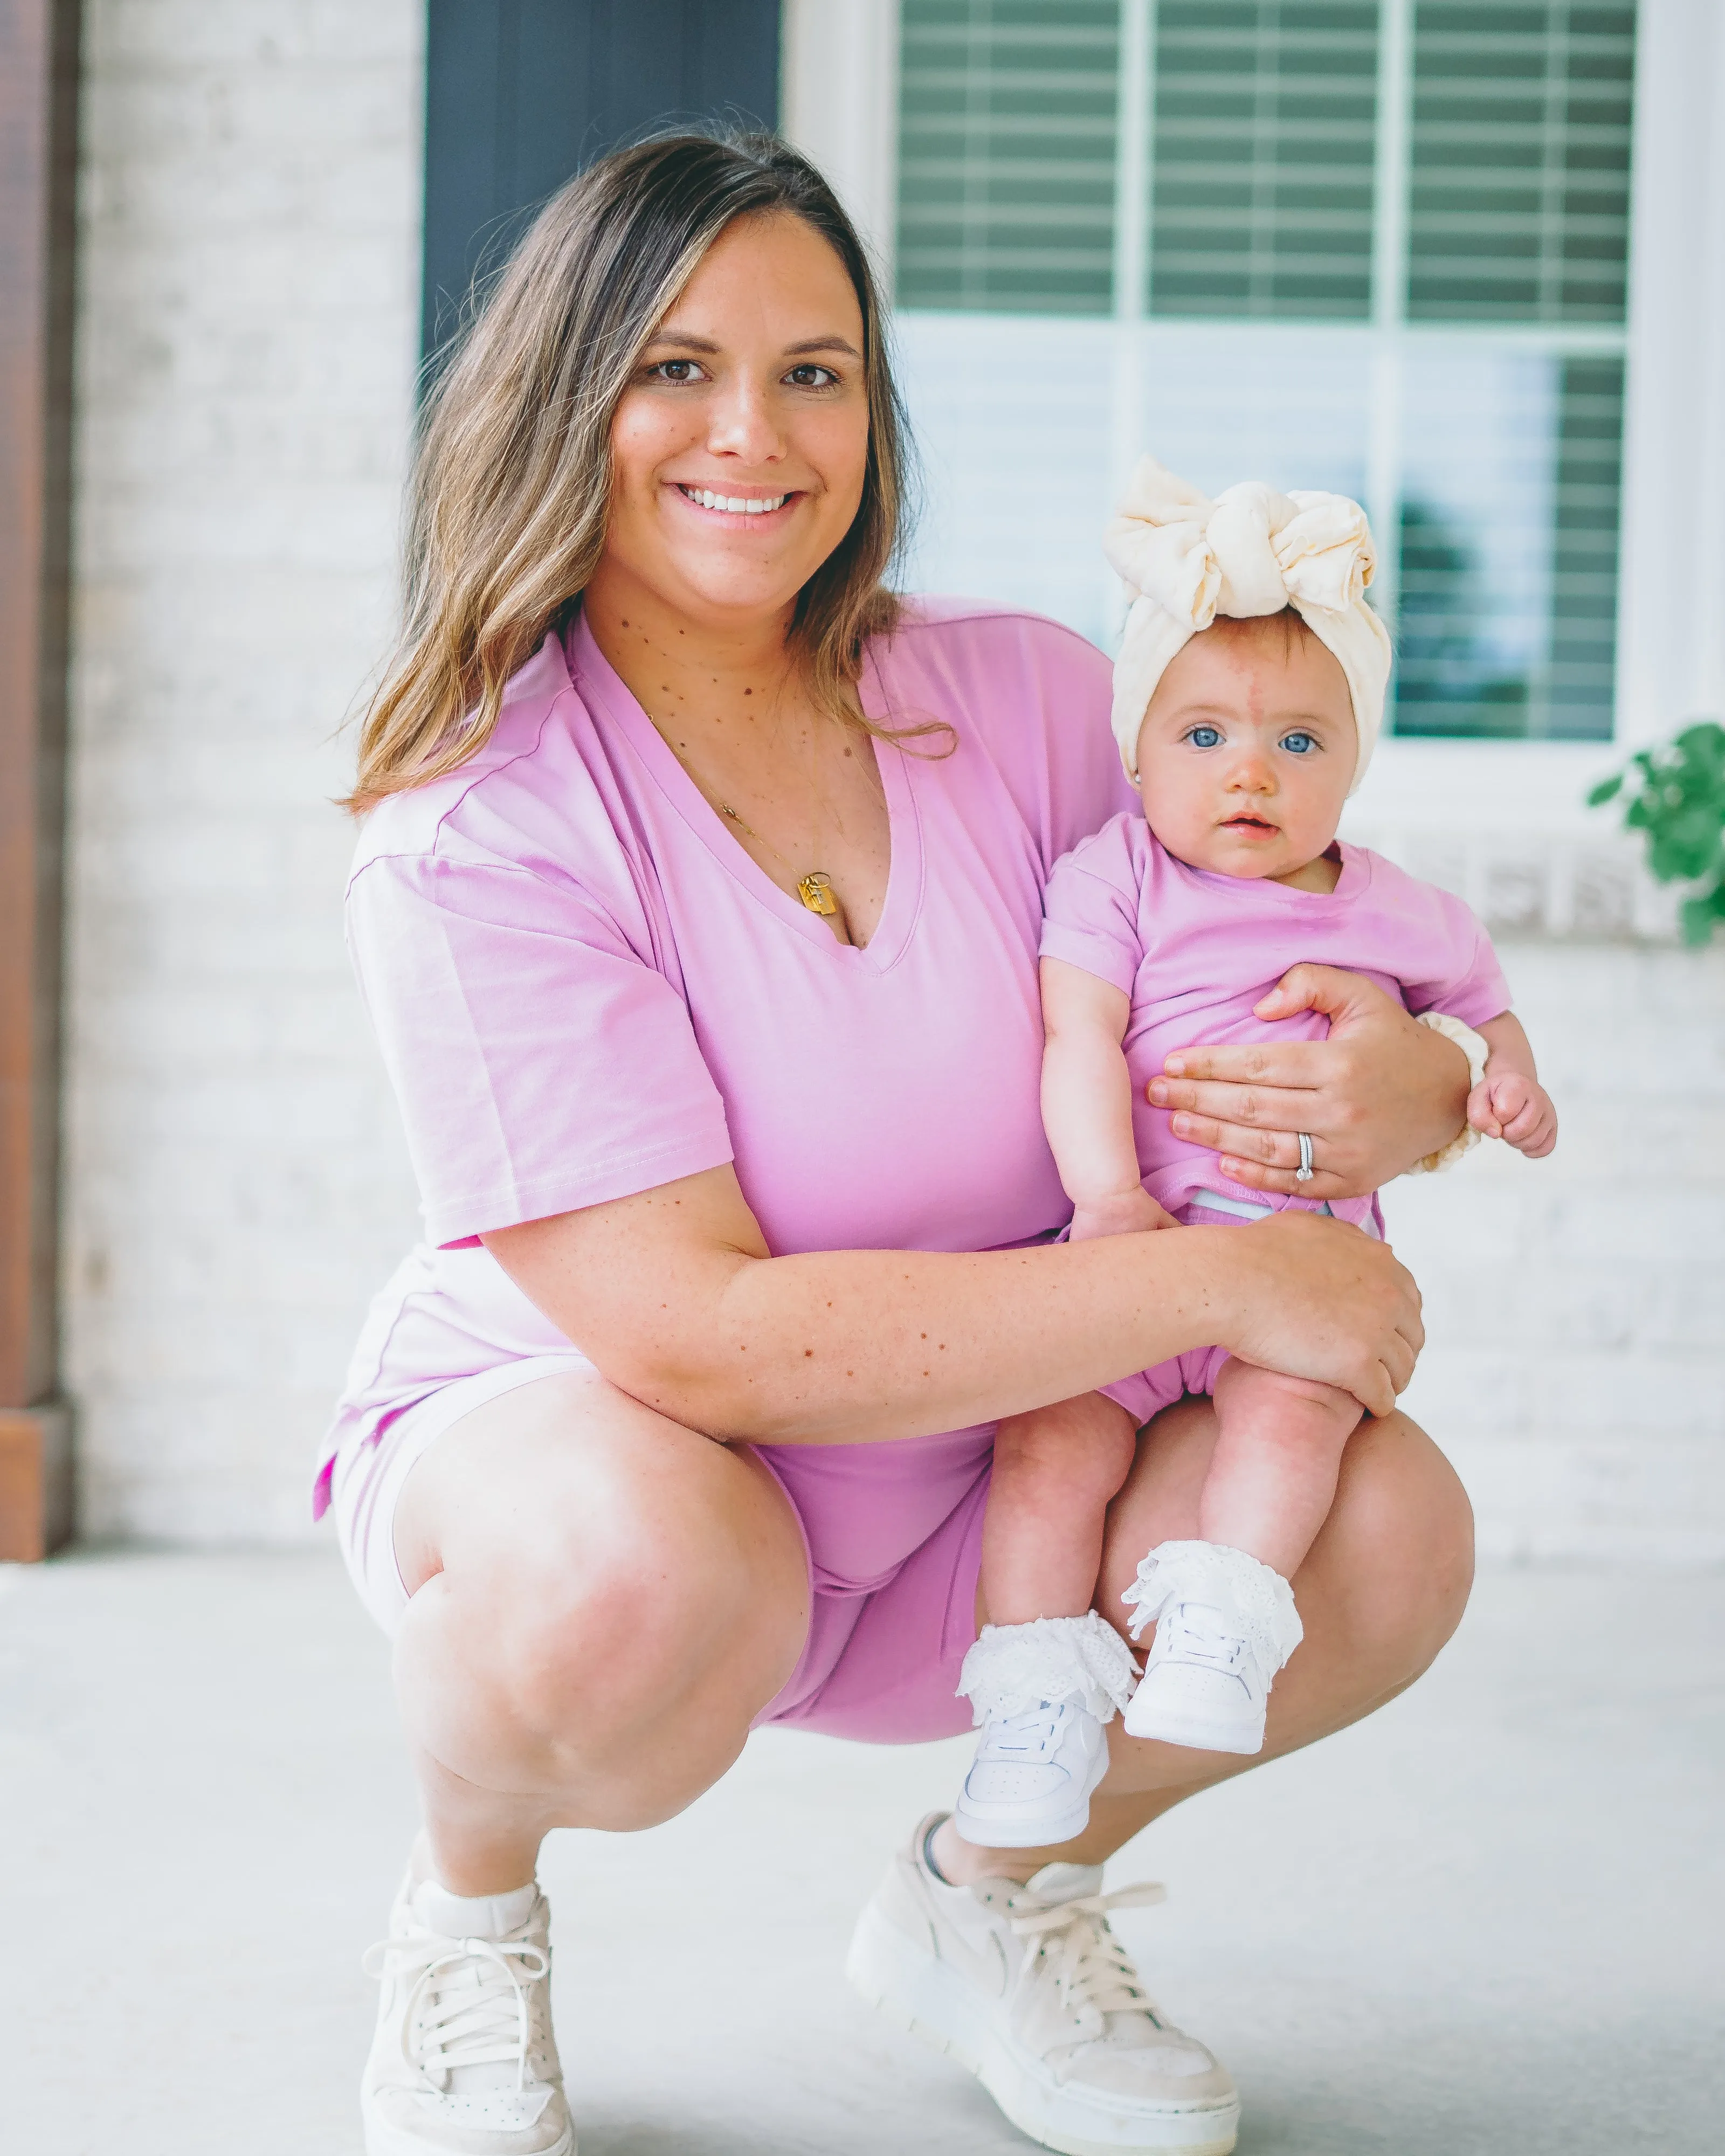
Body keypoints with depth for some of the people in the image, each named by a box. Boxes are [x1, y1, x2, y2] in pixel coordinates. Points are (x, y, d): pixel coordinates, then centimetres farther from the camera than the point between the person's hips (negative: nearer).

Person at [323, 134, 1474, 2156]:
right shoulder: (476, 834, -21)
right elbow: (695, 1331, -28)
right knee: (640, 1576, -39)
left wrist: (1406, 1090, -23)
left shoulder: (1025, 700, -6)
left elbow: (1277, 982, 4)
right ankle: (464, 1912, -1)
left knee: (1386, 1526, -18)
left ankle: (997, 1891, 12)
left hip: (967, 1493, 5)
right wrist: (1223, 1282, -29)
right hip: (567, 1431, -4)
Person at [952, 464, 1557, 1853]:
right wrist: (1107, 1190, -20)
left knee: (1297, 1400, -29)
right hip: (1128, 1245, -1)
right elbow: (1078, 1040, -5)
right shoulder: (1116, 878, 6)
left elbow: (1480, 1000, 30)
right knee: (1051, 1436, -19)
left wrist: (1509, 1077, 6)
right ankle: (1041, 1692, -9)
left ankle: (1222, 1627, -22)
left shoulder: (1393, 914, 14)